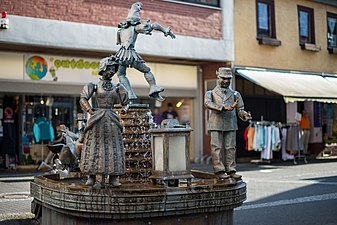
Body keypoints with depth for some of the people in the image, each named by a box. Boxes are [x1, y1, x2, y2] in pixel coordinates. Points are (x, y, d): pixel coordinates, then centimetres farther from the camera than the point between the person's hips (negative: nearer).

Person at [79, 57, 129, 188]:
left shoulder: (116, 88, 13)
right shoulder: (95, 86, 4)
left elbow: (124, 101, 20)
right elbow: (83, 99, -1)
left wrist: (124, 108, 2)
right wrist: (90, 111, -9)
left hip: (111, 119, 3)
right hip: (97, 119, -3)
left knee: (113, 147, -1)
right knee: (95, 147, -4)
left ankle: (113, 178, 0)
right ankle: (92, 177, 0)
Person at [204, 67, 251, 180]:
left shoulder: (235, 94, 16)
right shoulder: (211, 93, 8)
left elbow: (240, 109, 14)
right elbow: (208, 104, -13)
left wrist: (245, 115, -11)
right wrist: (223, 107, -25)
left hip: (230, 124, 3)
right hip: (216, 124, -2)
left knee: (230, 148, 2)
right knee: (216, 148, -5)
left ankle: (231, 170, 6)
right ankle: (219, 171, -2)